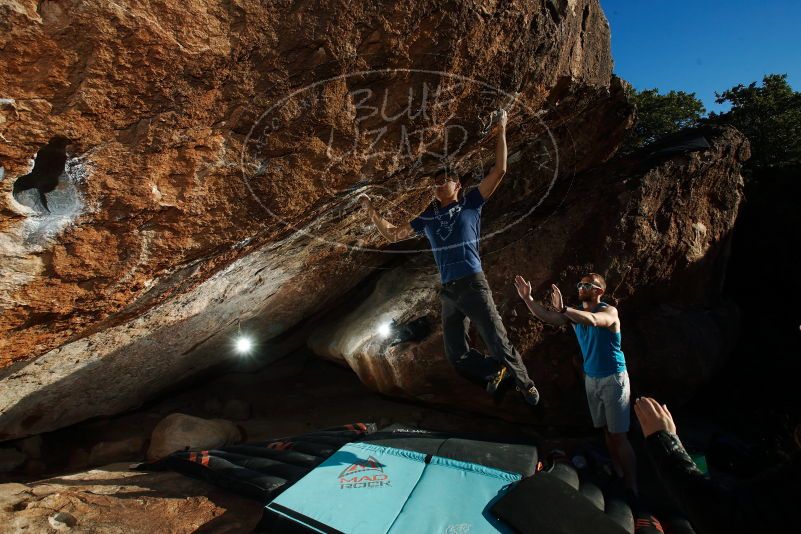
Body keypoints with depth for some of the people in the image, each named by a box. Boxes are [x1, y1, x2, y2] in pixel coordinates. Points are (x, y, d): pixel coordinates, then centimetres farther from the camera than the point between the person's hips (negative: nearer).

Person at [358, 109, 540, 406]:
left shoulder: (470, 204, 5)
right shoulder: (427, 218, 15)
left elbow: (499, 171, -1)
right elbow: (391, 234, 19)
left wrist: (501, 131, -1)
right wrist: (372, 211, 14)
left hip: (473, 285, -4)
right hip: (448, 292, 5)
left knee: (498, 343, -1)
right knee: (456, 354, 9)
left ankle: (525, 383, 25)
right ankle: (495, 370, 35)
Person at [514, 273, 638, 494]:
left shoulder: (609, 311, -15)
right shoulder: (575, 313, 3)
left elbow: (592, 320, -38)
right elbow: (546, 316, -7)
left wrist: (563, 308, -48)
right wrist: (527, 298, -20)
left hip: (613, 379, -6)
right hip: (591, 378, 6)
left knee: (619, 436, -2)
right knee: (607, 430, 15)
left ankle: (632, 488, 9)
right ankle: (619, 477, 30)